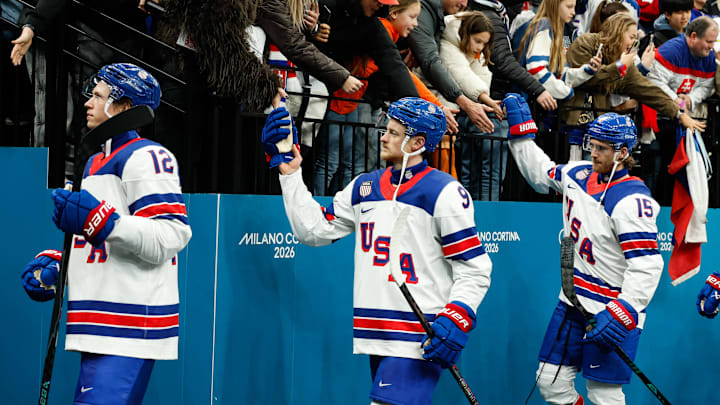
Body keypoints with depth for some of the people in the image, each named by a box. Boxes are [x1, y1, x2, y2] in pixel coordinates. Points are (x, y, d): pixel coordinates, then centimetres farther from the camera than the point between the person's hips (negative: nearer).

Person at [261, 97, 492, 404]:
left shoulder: (444, 192, -7)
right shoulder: (365, 186, 14)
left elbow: (474, 269, -8)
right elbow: (314, 229, 15)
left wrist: (455, 321, -20)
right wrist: (288, 171, 12)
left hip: (419, 340, -7)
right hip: (376, 337, 7)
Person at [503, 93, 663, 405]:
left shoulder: (632, 199, -20)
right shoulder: (579, 175, 5)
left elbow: (647, 264, -25)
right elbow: (540, 173, 26)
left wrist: (622, 314, -33)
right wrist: (520, 129, 19)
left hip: (614, 308, -8)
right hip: (574, 302, 8)